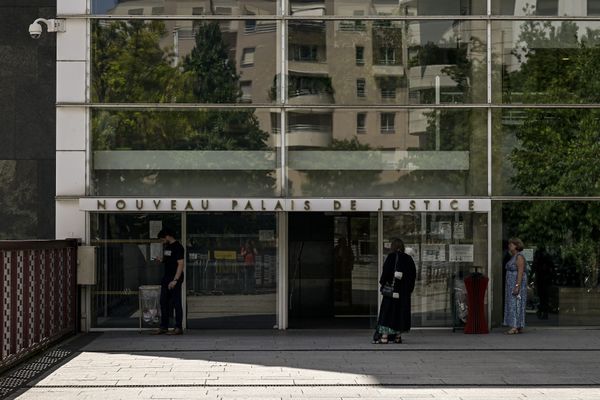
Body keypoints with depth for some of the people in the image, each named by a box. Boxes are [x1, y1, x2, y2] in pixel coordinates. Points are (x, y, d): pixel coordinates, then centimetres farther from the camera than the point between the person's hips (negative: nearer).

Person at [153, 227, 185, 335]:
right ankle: (163, 327, 15)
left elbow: (180, 264, -18)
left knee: (176, 303, -4)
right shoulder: (166, 247, 15)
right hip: (166, 278, 9)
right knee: (164, 302, 9)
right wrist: (162, 260, 4)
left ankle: (178, 328, 0)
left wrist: (175, 280, -23)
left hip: (175, 279, -9)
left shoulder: (177, 247, -13)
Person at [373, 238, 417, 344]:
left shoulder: (391, 257, -7)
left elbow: (386, 271, -14)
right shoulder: (408, 259, 7)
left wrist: (382, 282, 2)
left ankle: (384, 336, -10)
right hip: (404, 291, 4)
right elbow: (413, 275, 9)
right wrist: (410, 289, 15)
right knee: (401, 311, 11)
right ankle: (398, 336, 14)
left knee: (387, 311, -3)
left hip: (391, 290, -4)